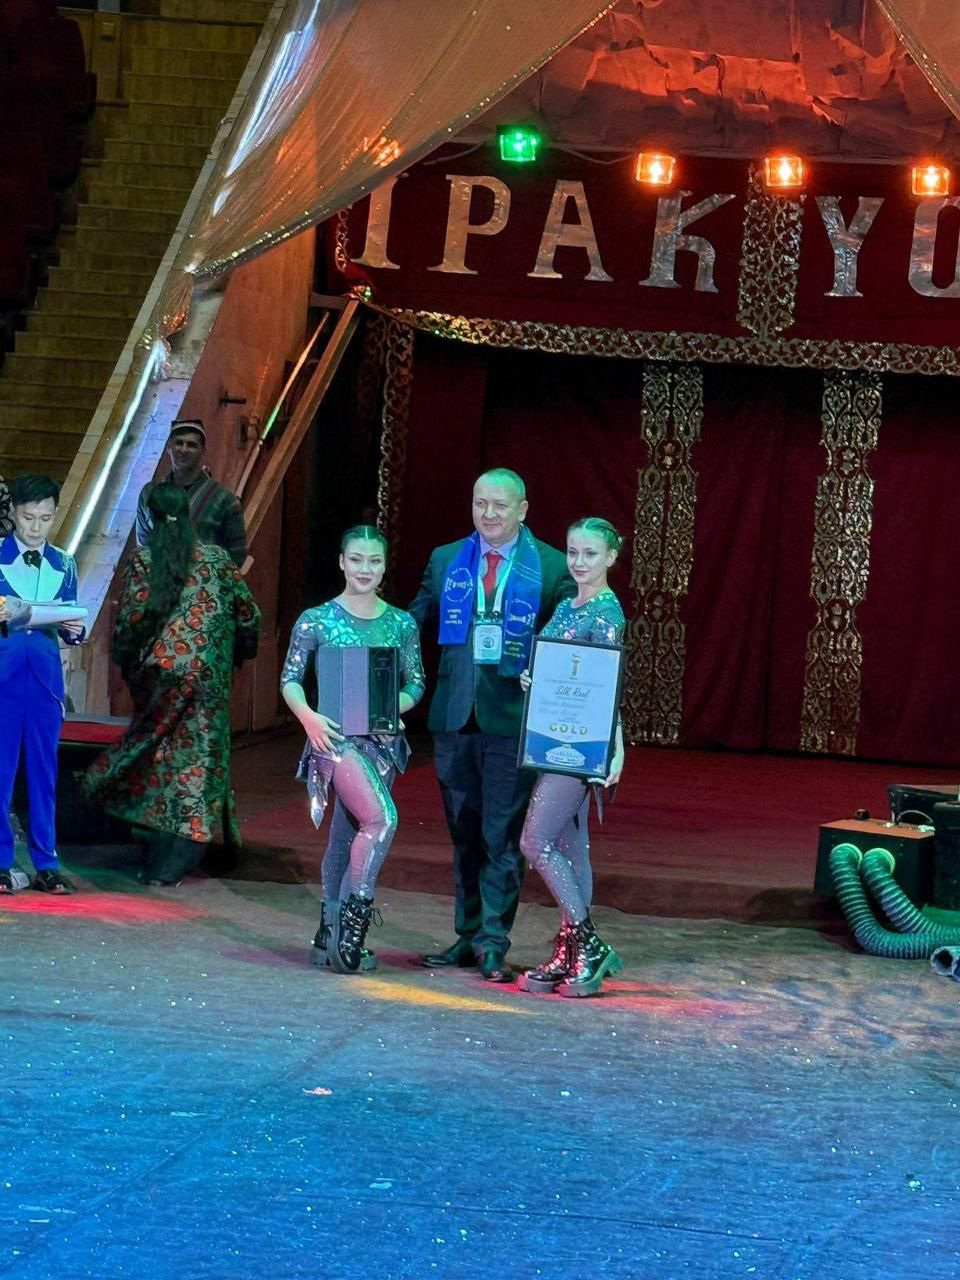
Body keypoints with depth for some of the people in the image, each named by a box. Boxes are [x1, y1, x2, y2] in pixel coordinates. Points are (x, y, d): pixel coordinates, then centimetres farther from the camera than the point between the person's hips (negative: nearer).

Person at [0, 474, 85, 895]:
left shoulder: (63, 565, 12)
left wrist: (75, 631, -9)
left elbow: (69, 625, 12)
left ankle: (46, 864, 9)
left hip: (45, 675, 3)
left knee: (44, 771, 5)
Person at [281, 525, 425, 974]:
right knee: (381, 818, -23)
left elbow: (416, 683, 11)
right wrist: (309, 717, -17)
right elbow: (290, 679, 1)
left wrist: (394, 706, -9)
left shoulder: (402, 625, 8)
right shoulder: (317, 620, -1)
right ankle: (354, 917, -15)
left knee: (346, 839, 9)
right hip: (336, 736, -4)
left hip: (382, 740, 4)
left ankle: (331, 936, 15)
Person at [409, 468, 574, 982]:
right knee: (464, 834, 12)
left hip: (513, 718, -4)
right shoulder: (445, 560, 10)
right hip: (454, 714, 4)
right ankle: (468, 935, 20)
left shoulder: (552, 568, 0)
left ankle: (493, 944, 2)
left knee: (502, 836, -3)